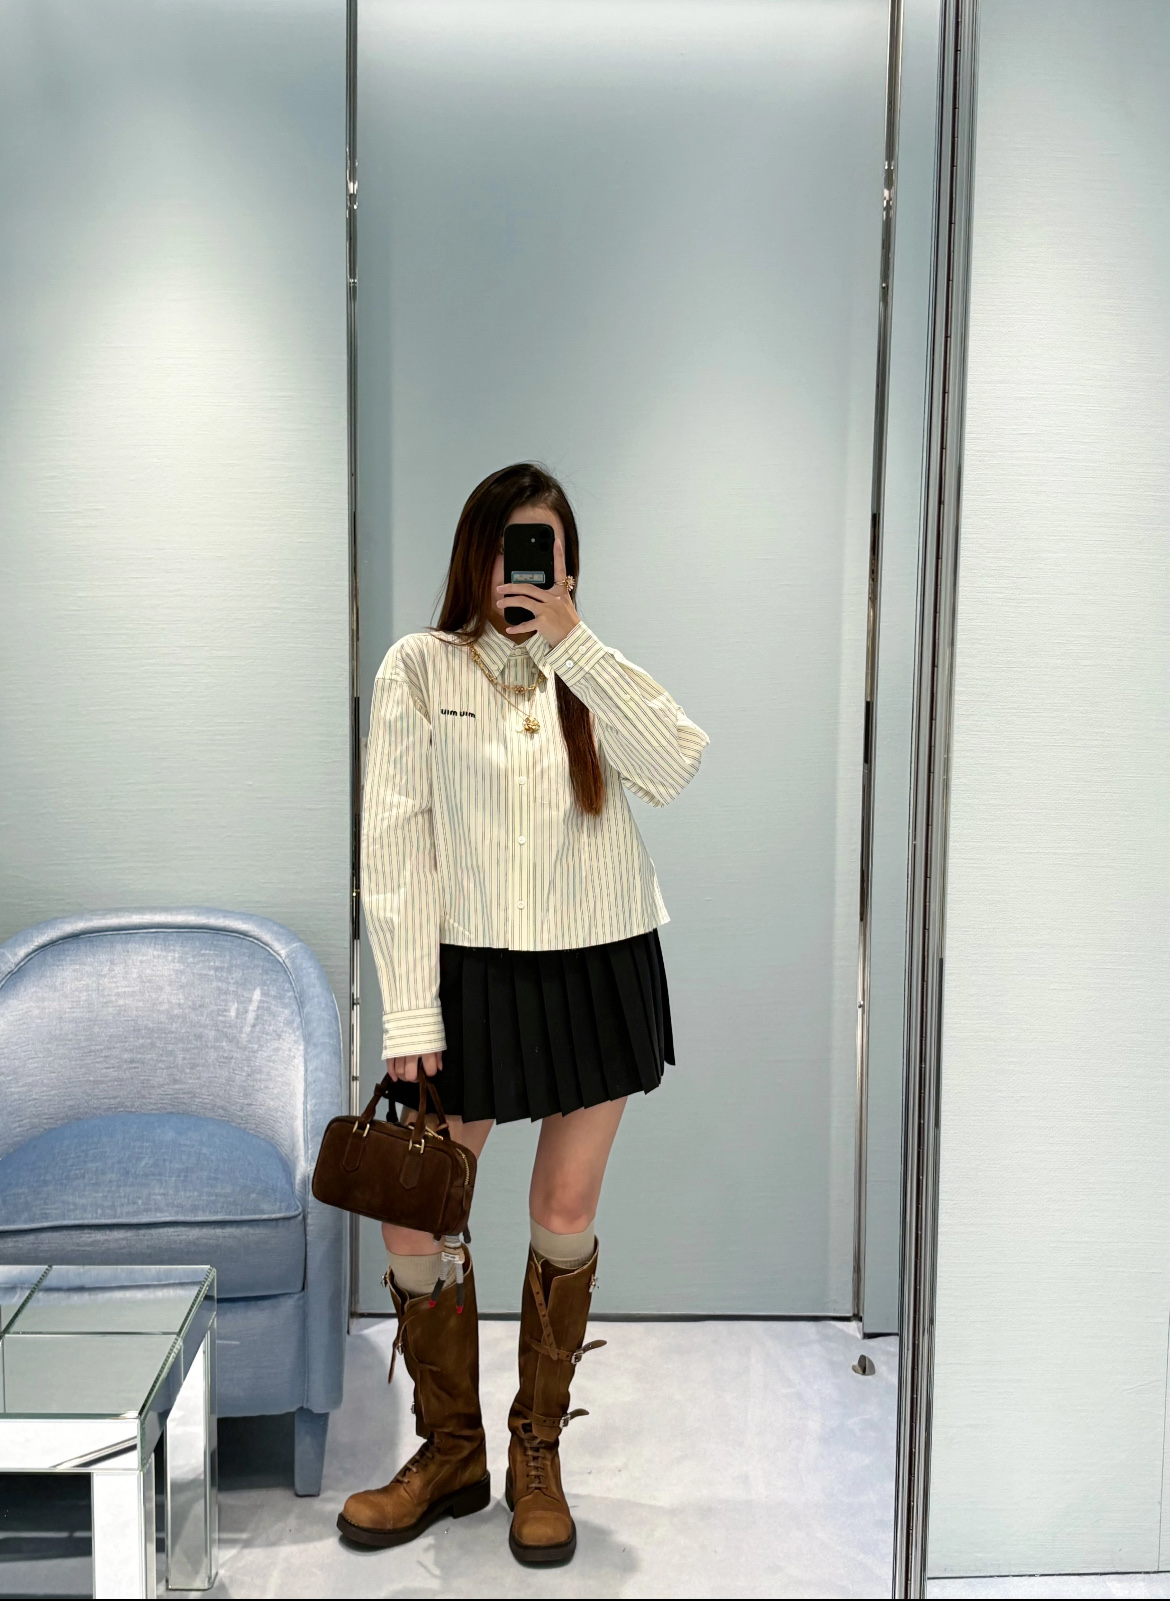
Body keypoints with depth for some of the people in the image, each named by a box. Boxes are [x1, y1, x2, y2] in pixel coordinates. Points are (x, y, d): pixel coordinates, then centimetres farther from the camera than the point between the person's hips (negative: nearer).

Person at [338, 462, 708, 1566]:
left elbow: (674, 768, -12)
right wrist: (410, 1014, -10)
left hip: (601, 968, 2)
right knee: (413, 1216, 0)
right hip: (473, 972, -1)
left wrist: (573, 639, -17)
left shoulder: (593, 671, 7)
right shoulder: (421, 668, -1)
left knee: (566, 1213, 9)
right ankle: (451, 1450, 25)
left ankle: (537, 1455, 29)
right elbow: (395, 845, -5)